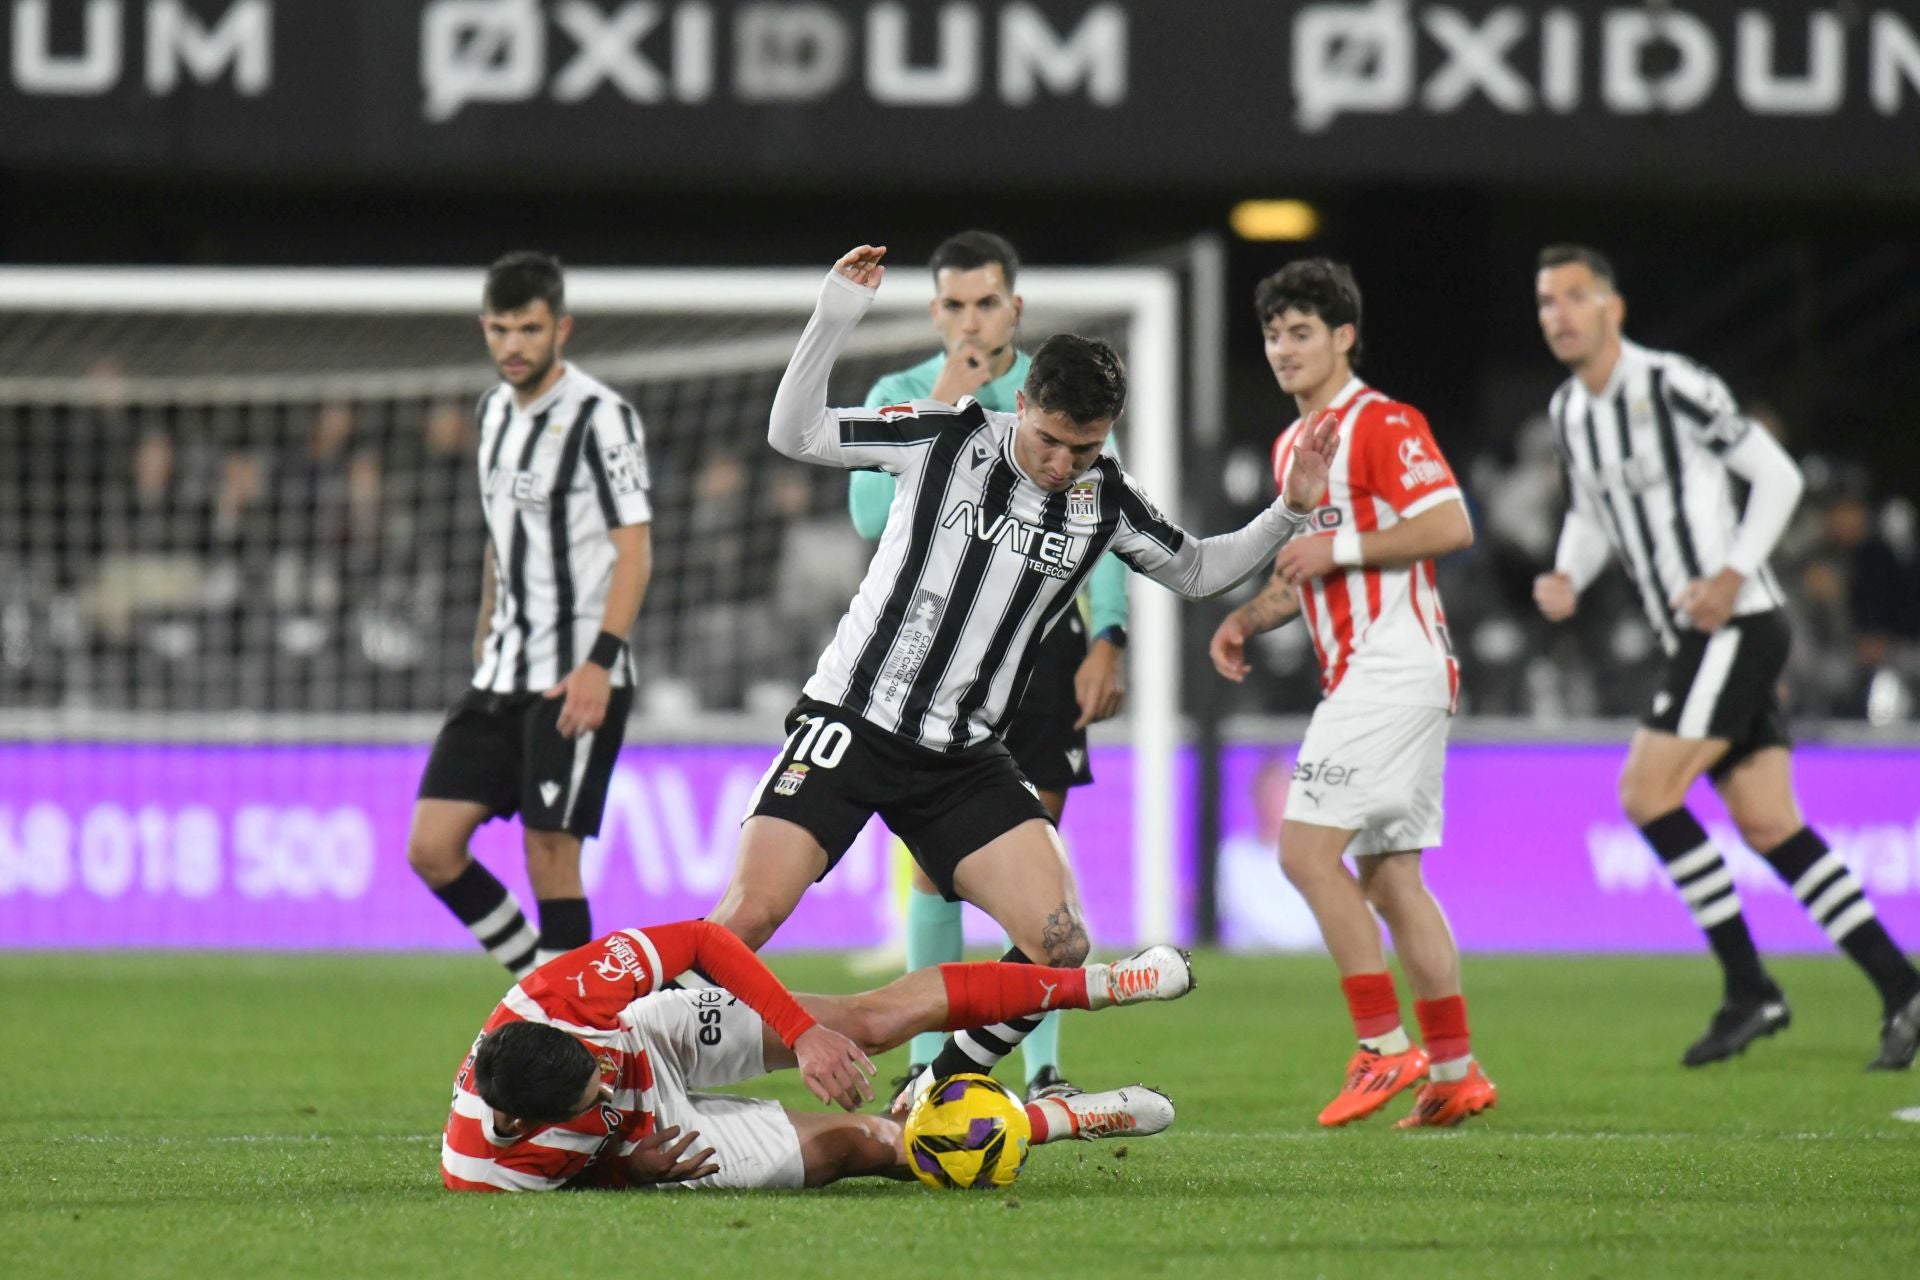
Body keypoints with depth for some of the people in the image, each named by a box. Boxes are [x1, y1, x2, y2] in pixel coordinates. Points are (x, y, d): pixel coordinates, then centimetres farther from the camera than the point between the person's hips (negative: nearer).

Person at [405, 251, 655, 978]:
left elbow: (634, 551, -14)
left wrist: (599, 662, -23)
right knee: (432, 848, 0)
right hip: (504, 674, 8)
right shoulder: (495, 412, 14)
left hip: (578, 680, -8)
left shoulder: (601, 418, -10)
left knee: (549, 855, -10)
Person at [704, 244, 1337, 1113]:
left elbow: (1196, 571, 20)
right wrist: (833, 322, -18)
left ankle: (923, 1104, 8)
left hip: (962, 758, 4)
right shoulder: (946, 437, -7)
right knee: (750, 915, -19)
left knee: (1060, 945, -10)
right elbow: (793, 435, -6)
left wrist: (1289, 514, 6)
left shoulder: (1106, 500, 3)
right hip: (851, 724, -4)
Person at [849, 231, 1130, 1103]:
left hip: (1041, 641, 0)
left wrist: (1107, 641, -5)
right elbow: (872, 516, -10)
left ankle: (1043, 1068, 2)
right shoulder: (899, 398, 4)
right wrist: (937, 414, -14)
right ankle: (928, 1063, 6)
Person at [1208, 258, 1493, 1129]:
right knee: (1388, 874, 8)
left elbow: (1452, 526, -19)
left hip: (1393, 665, -10)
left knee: (1307, 851, -14)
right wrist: (1249, 617, 11)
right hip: (1362, 674, 10)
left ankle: (1386, 1047, -11)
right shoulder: (1291, 446, 20)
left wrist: (1339, 548, -18)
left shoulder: (1382, 424, -10)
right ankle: (1454, 1072, 10)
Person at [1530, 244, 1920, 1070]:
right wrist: (1567, 577, 4)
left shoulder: (1672, 387, -13)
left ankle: (1750, 990, -7)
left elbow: (1778, 476, -9)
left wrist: (1733, 575, -18)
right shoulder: (1569, 412, 12)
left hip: (1736, 626, -8)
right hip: (1692, 638, 8)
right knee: (1769, 825, 3)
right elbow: (1590, 516, 24)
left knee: (1646, 795, -14)